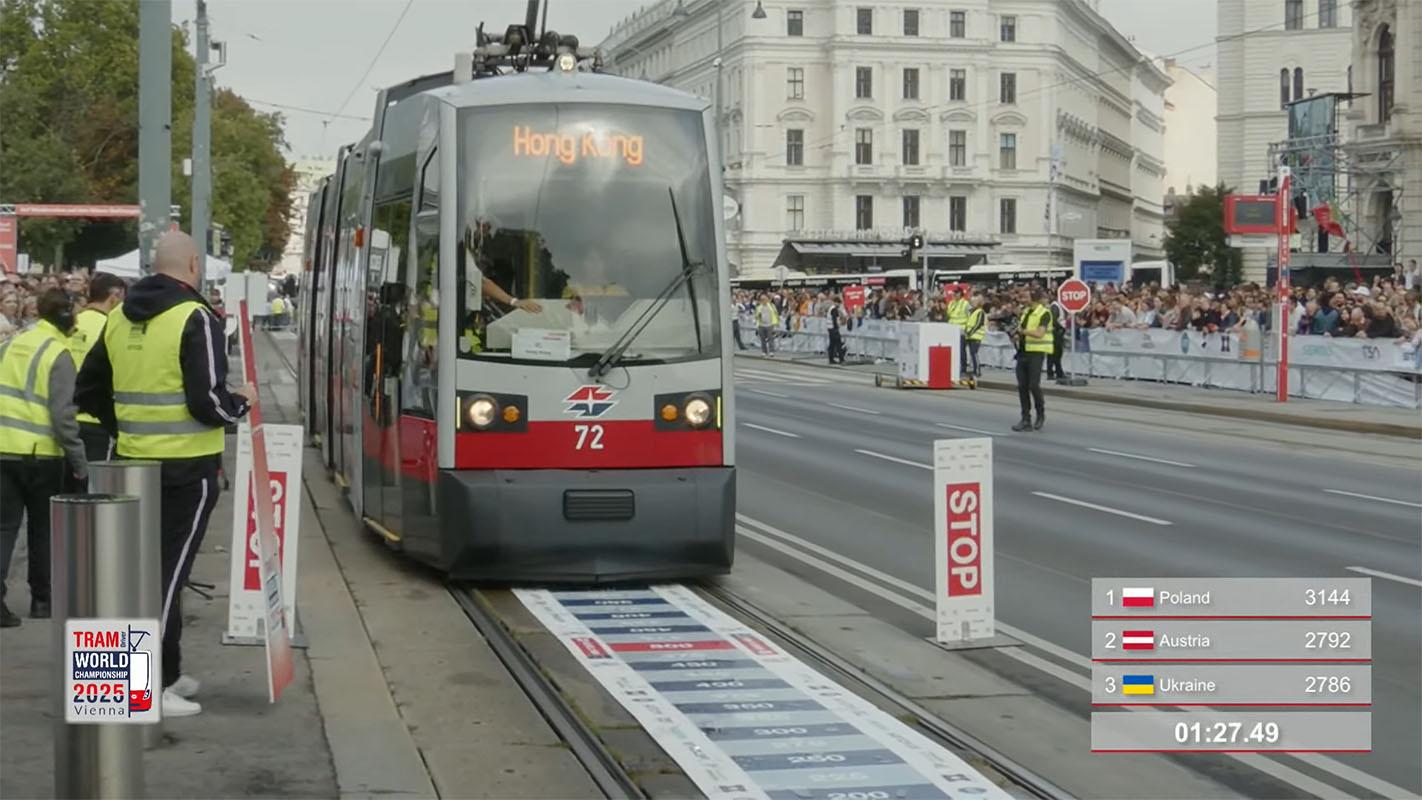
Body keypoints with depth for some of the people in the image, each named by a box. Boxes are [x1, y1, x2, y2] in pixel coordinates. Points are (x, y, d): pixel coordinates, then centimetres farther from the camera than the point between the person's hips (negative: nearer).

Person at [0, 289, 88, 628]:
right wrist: (79, 463, -9)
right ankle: (42, 599, 22)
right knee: (43, 528, 12)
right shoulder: (59, 355, -11)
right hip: (40, 452, -4)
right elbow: (63, 415, -15)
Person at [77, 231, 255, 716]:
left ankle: (166, 672, 27)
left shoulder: (120, 319, 6)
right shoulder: (194, 319, -15)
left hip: (135, 463, 7)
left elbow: (89, 391, 13)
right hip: (187, 466, -7)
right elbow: (207, 401, -20)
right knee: (170, 571, -3)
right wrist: (241, 403, -1)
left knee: (153, 566, 17)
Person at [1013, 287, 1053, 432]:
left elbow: (1039, 333, -20)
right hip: (1023, 351, 8)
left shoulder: (1044, 313, -10)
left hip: (1036, 352, -8)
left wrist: (1023, 331, -10)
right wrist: (1018, 335, 4)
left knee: (1034, 385, -11)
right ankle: (1026, 419, 9)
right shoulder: (1026, 312, 14)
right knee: (1022, 386, 4)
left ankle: (1041, 415, 9)